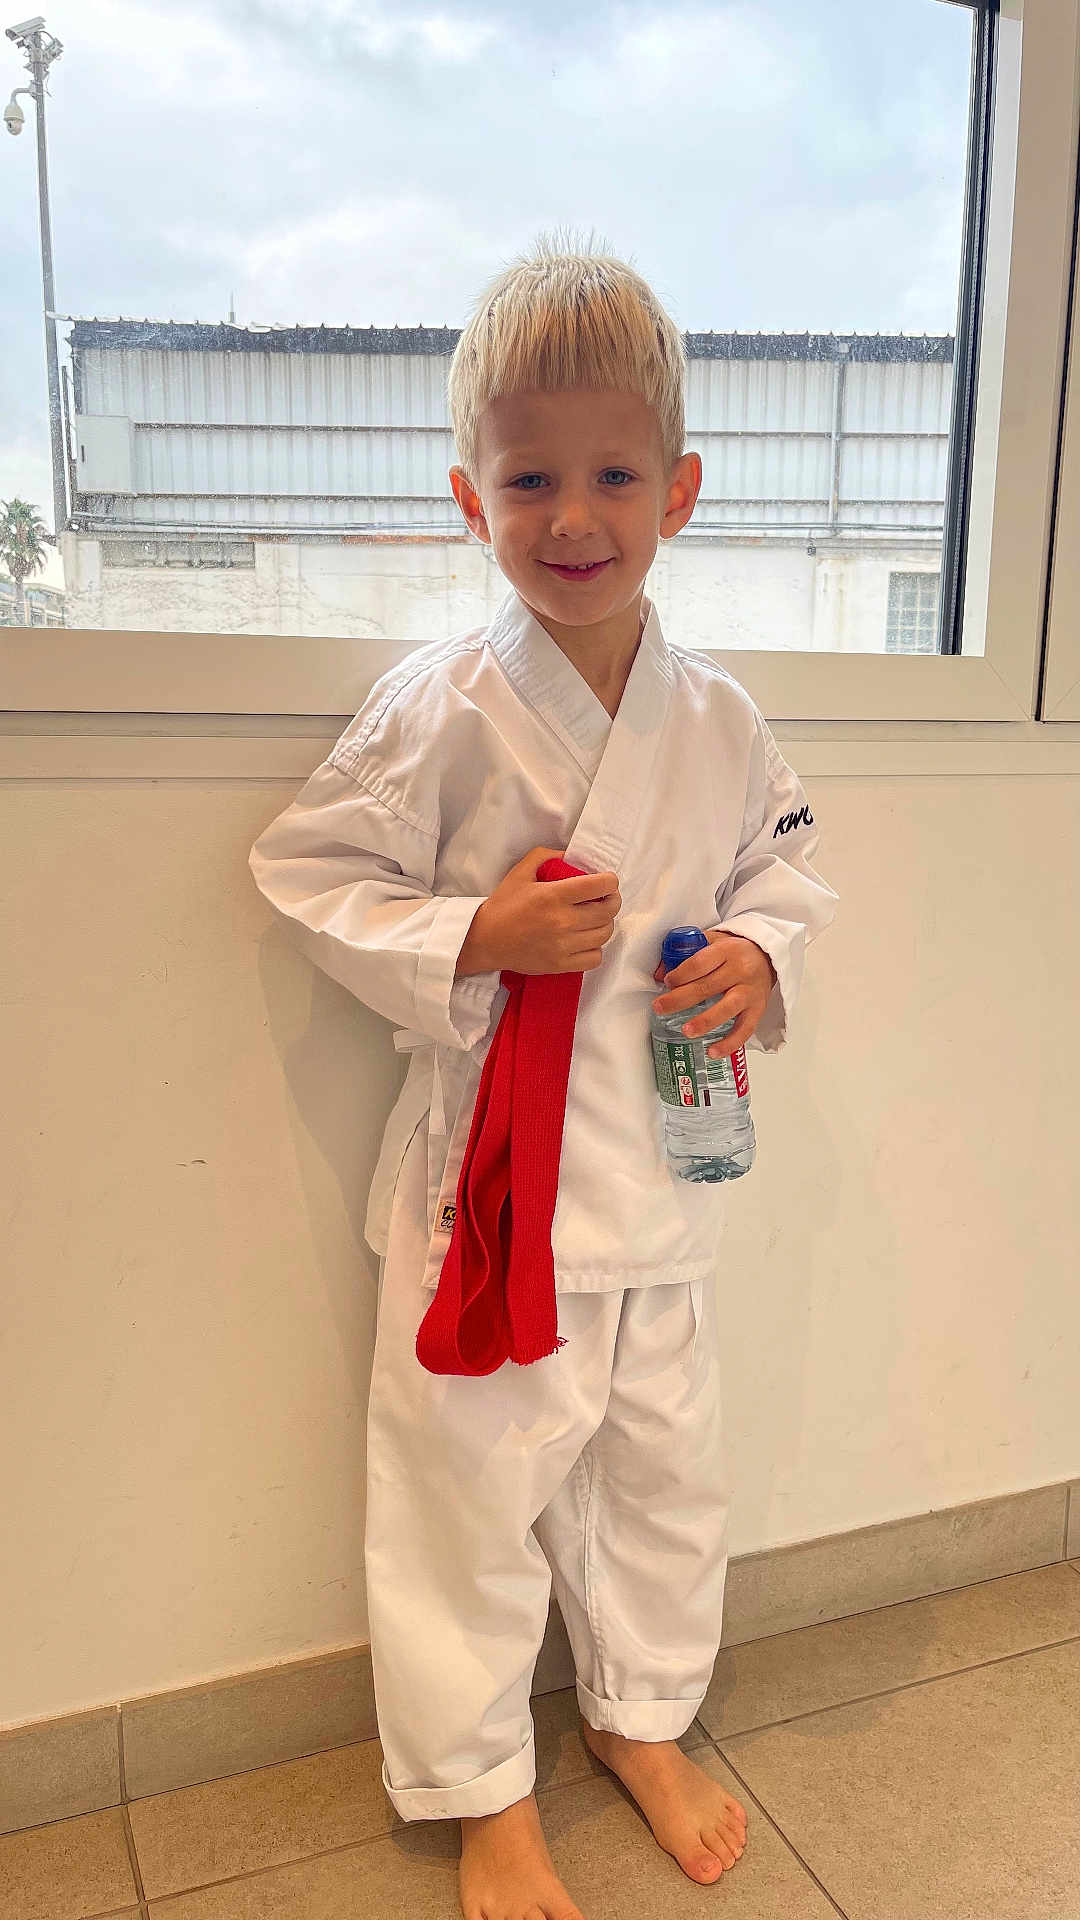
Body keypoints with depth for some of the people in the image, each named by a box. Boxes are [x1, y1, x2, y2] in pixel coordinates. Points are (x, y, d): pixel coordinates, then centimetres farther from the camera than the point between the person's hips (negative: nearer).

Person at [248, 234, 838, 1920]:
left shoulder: (719, 717, -1)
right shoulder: (440, 710, -13)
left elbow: (786, 856, 13)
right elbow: (308, 871, -9)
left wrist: (763, 954, -8)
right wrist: (476, 939, -21)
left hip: (663, 1162, 5)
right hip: (489, 1164, -4)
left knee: (664, 1467, 20)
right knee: (472, 1482, 9)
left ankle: (645, 1720, 49)